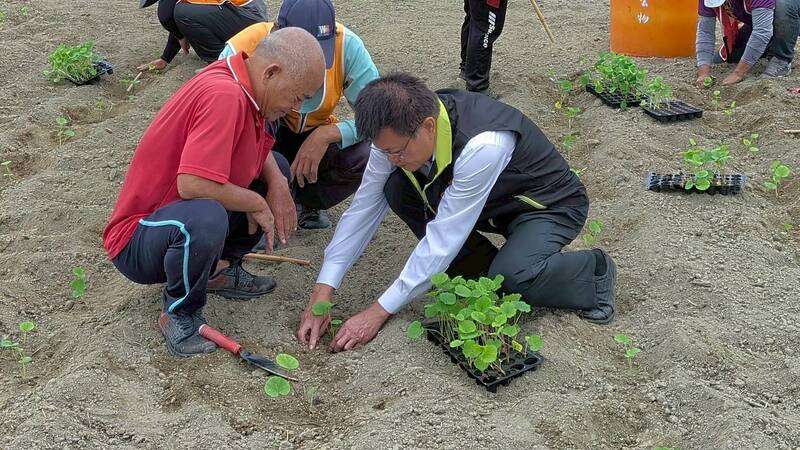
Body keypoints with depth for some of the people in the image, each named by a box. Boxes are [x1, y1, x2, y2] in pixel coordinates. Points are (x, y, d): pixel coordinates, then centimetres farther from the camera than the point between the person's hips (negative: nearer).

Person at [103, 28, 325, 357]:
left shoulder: (239, 85, -2)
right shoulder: (223, 95, -28)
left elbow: (260, 147, 16)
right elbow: (192, 185, -35)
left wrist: (277, 182, -5)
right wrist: (256, 203, -18)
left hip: (184, 211, 9)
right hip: (137, 241, -9)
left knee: (278, 168, 11)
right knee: (205, 218, -41)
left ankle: (220, 268, 11)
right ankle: (179, 314, -12)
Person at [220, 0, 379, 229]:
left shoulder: (347, 45, -25)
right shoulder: (245, 47, -30)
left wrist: (327, 134, -37)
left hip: (317, 138, 2)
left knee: (367, 154, -28)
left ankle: (306, 202, 3)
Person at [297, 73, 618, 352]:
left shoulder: (483, 145, -40)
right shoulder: (399, 131, -20)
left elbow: (443, 239, -36)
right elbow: (364, 207, -13)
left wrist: (378, 313, -31)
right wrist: (322, 293, -17)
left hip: (549, 204, -7)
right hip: (492, 202, 7)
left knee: (510, 277, -36)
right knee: (397, 189, -17)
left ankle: (592, 271, -5)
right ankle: (488, 271, -3)